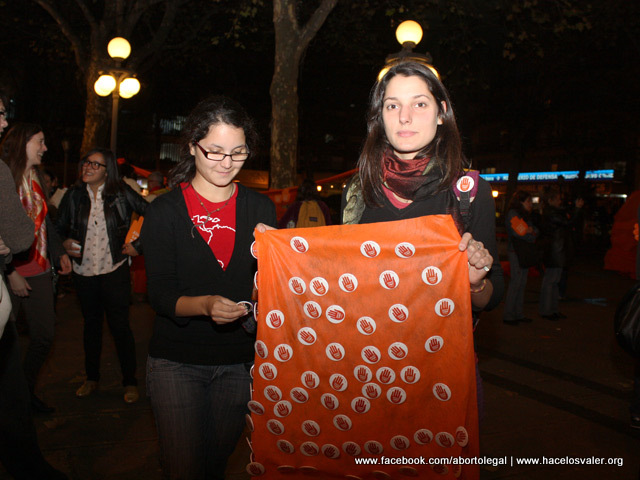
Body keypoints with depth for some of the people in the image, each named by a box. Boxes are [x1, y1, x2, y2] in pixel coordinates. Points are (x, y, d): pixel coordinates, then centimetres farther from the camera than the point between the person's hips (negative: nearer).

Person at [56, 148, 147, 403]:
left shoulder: (120, 192, -5)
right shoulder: (74, 195, 4)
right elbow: (59, 227, 16)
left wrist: (138, 245, -6)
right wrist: (64, 244, -4)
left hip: (114, 269, -3)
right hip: (84, 270, 3)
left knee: (119, 325, -2)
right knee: (91, 324, 15)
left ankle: (130, 382, 13)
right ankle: (91, 378, 31)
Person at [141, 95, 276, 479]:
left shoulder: (261, 208, 3)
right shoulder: (165, 212, -4)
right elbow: (161, 295, -10)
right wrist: (204, 305, -29)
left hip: (241, 360, 2)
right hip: (177, 361, -2)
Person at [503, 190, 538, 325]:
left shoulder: (525, 214, 20)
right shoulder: (513, 214, -8)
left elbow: (535, 230, 13)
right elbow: (520, 233, -17)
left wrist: (532, 231, -8)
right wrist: (533, 236, -5)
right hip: (516, 252, -9)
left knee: (522, 283, 9)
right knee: (516, 282, -9)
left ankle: (518, 314, 14)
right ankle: (508, 315, -4)